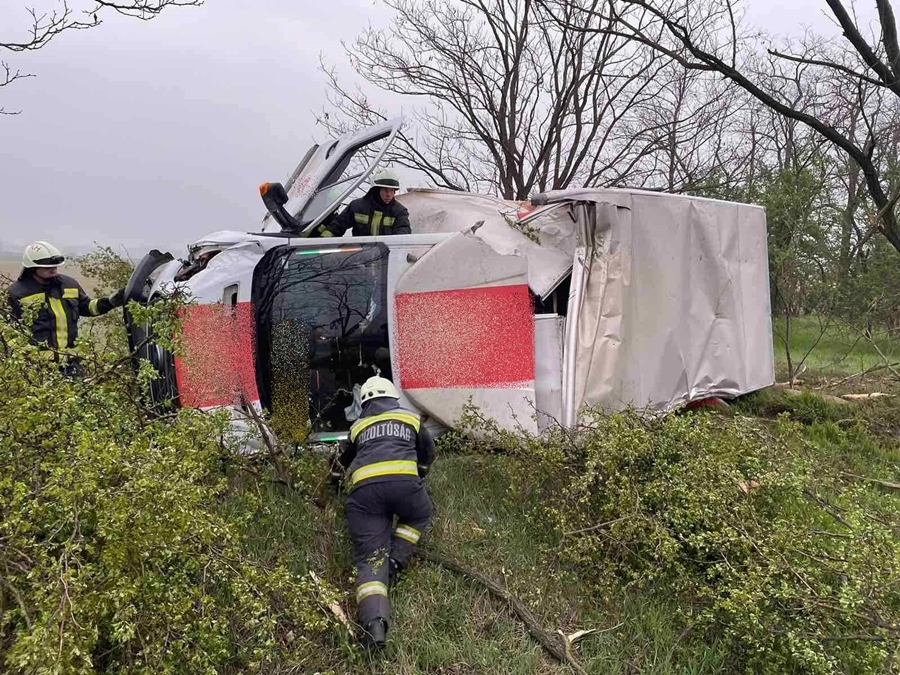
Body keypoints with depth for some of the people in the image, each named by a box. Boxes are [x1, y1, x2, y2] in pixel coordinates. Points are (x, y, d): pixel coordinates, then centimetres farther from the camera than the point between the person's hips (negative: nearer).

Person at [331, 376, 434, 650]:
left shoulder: (358, 426, 31)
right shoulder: (411, 419, 28)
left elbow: (344, 458, 49)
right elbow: (428, 452, 42)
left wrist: (335, 473, 73)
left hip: (364, 489, 1)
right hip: (403, 482, -1)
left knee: (370, 557, 0)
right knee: (419, 516, 31)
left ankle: (374, 622, -24)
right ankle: (395, 562, 8)